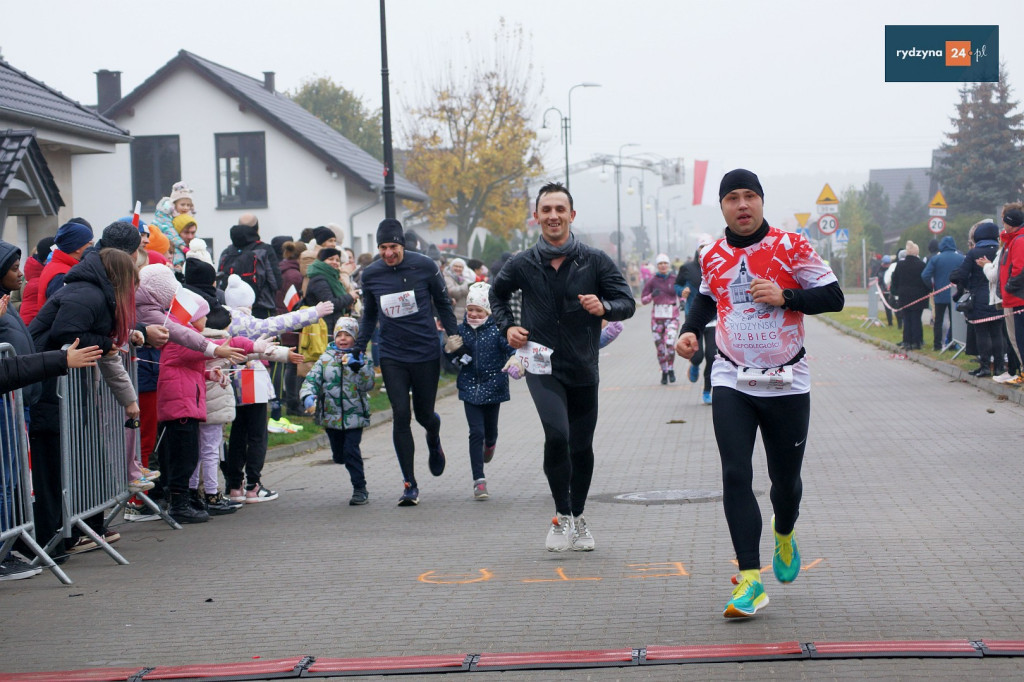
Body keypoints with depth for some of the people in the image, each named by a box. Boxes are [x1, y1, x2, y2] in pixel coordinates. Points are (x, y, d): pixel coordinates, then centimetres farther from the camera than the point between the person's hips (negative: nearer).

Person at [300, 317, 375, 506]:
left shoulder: (362, 359, -1)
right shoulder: (326, 358, 6)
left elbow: (368, 384, -12)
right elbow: (312, 379, -1)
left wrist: (356, 366, -23)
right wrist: (308, 397, -20)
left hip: (354, 414, -3)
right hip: (331, 416, 3)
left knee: (351, 451, -11)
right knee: (338, 456, 11)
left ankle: (360, 489, 0)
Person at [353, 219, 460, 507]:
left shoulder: (424, 266, -7)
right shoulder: (371, 274, 0)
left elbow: (443, 303, 6)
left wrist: (453, 334, -5)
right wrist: (359, 348, 7)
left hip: (426, 353, -1)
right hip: (391, 356, 1)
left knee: (424, 413, 8)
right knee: (401, 415, -8)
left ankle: (434, 442, 47)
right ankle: (410, 485, -2)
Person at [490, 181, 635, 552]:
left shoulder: (595, 261, -3)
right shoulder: (522, 265, -1)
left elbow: (627, 302, -2)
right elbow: (497, 294, 19)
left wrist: (604, 307, -23)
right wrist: (507, 327, 4)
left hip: (583, 369, 2)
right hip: (543, 368, -2)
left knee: (581, 447, 9)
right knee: (557, 434, -22)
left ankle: (578, 517, 31)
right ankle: (562, 515, -6)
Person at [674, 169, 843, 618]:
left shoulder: (791, 247, -6)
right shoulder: (711, 256, 5)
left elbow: (833, 297, -6)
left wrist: (785, 296, -20)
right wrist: (691, 330, 7)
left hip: (786, 383, -1)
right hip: (732, 382, 2)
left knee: (785, 478, 8)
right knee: (735, 475, -12)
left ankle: (784, 535, 44)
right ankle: (750, 580, -12)